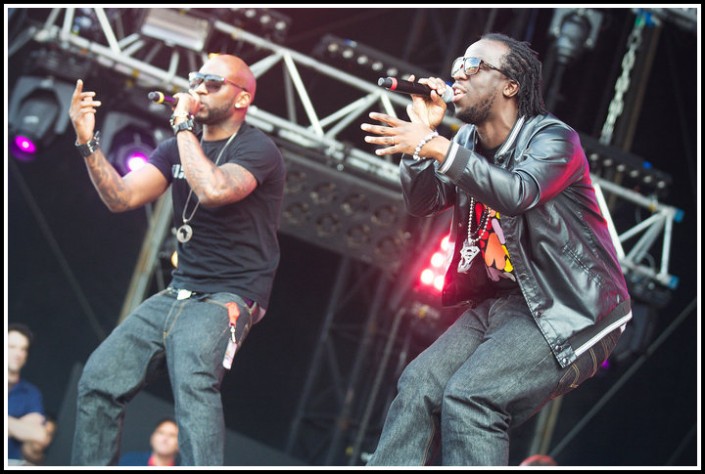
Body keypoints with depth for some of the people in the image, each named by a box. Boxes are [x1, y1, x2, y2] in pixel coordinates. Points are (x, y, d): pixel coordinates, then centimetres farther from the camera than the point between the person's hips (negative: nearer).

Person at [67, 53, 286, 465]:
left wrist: (184, 125, -17)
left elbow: (213, 190, -29)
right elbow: (121, 197, 3)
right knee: (98, 381, -1)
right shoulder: (179, 147, 13)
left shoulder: (257, 149, -8)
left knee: (192, 378, -34)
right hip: (180, 290, 7)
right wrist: (88, 143, -11)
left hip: (232, 295, -7)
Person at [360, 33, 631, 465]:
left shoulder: (553, 138, -10)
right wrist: (423, 129, -5)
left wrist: (436, 147, -32)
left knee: (469, 397, -25)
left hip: (567, 311, -7)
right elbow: (421, 203, 8)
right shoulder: (468, 142, 12)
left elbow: (518, 193, -29)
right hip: (500, 300, 7)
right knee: (418, 385, -13)